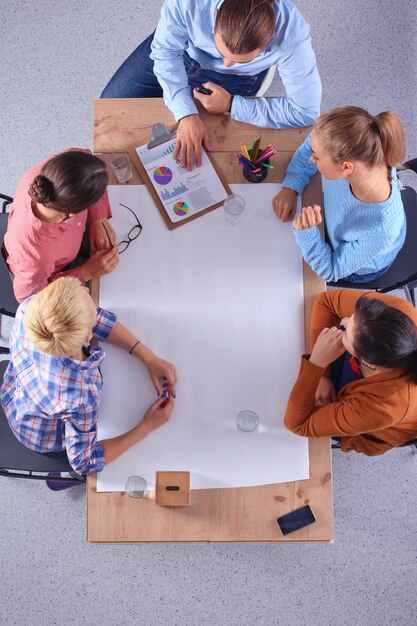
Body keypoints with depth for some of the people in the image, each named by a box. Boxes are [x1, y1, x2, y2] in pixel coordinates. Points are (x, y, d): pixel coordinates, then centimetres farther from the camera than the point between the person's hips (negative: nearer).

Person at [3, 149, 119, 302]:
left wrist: (99, 220, -25)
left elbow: (83, 155, -16)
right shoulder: (34, 252, -49)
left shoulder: (47, 171, -40)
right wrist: (88, 272, -30)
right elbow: (30, 296, -27)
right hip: (51, 274, -4)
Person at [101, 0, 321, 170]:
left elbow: (306, 111, -34)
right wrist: (186, 114, -36)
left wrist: (230, 105, -32)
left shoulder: (292, 33, -41)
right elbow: (165, 52, -23)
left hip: (236, 80, -1)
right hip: (183, 50, 1)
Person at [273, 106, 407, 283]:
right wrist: (290, 187, -23)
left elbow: (330, 270, -31)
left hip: (356, 270, -4)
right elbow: (312, 144, -13)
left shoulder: (380, 231, -48)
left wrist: (305, 233, -47)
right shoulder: (362, 154, -36)